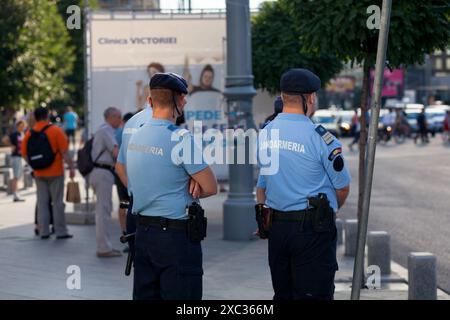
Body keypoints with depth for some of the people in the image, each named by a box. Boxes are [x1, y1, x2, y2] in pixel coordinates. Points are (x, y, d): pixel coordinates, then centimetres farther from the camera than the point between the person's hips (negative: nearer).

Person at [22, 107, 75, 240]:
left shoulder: (29, 133, 2)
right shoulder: (56, 131, -8)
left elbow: (24, 154, 4)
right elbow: (64, 152, -11)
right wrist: (71, 167, -4)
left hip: (39, 174, 3)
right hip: (55, 172, -3)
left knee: (42, 202, 10)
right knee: (57, 202, 2)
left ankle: (43, 231, 9)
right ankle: (60, 232, 2)